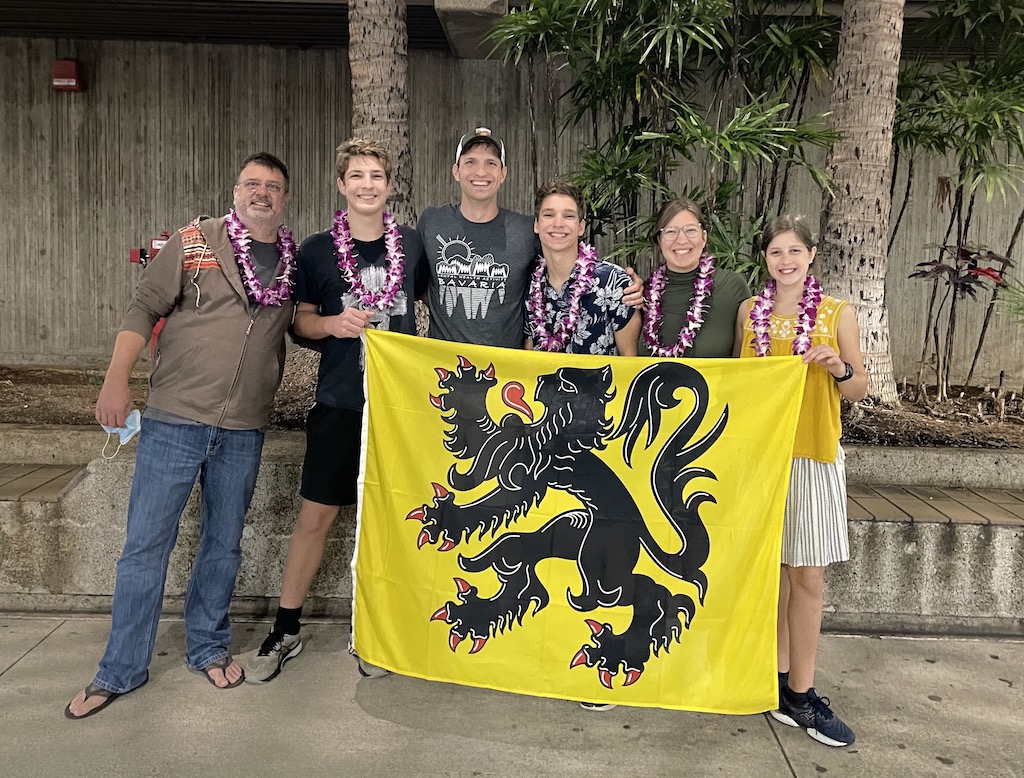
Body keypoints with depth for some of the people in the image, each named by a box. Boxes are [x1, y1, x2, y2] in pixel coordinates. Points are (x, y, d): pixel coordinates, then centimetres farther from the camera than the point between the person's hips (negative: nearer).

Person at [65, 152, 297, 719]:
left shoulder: (297, 263, 8)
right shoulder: (195, 240, -1)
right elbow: (144, 309, -2)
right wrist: (117, 378, -11)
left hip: (243, 432, 3)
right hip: (174, 419, -2)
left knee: (224, 544, 13)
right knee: (145, 544, 3)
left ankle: (207, 648, 31)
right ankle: (121, 670, 18)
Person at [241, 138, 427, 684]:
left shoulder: (412, 245, 4)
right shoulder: (317, 250, 1)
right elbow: (301, 320, 8)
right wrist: (332, 323, -13)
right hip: (340, 401, -1)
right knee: (316, 514, 2)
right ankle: (286, 630, 19)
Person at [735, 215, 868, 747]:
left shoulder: (838, 314, 3)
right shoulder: (750, 312, 6)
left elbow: (859, 391, 6)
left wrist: (839, 368, -14)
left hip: (813, 456, -1)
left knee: (807, 575, 0)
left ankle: (798, 692, 11)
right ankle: (781, 678, 20)